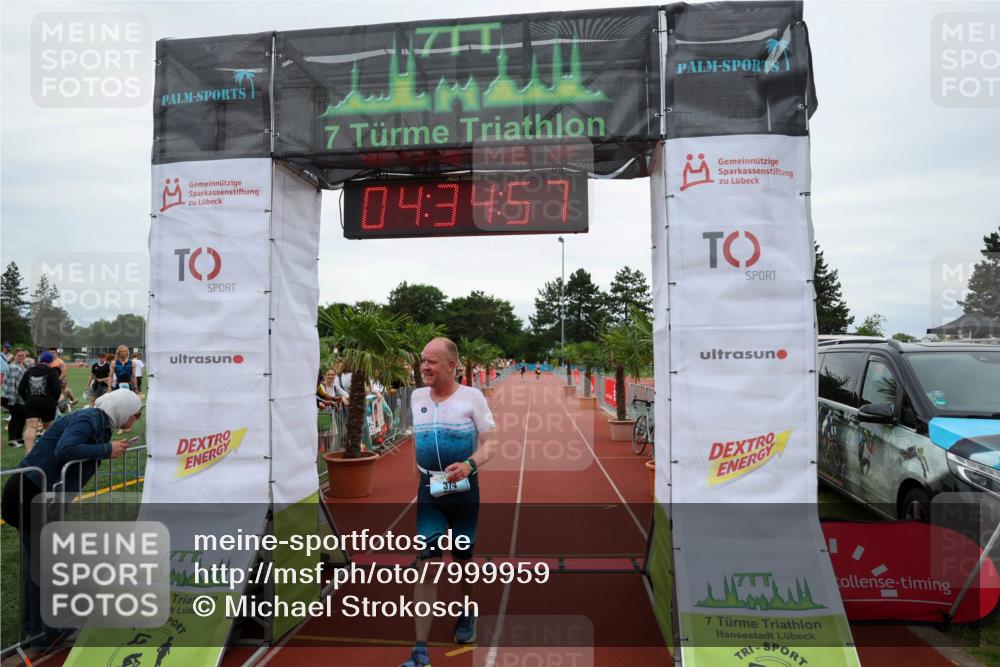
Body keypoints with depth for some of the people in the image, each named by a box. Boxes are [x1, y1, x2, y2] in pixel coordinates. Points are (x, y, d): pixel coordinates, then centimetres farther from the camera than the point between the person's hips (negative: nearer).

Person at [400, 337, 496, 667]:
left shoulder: (471, 396, -8)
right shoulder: (415, 397, 3)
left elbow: (490, 442, -9)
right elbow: (409, 441, 16)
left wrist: (469, 464, -27)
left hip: (463, 489, -2)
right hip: (427, 490, 2)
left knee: (463, 557, 15)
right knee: (426, 561, -6)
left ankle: (467, 615, 43)